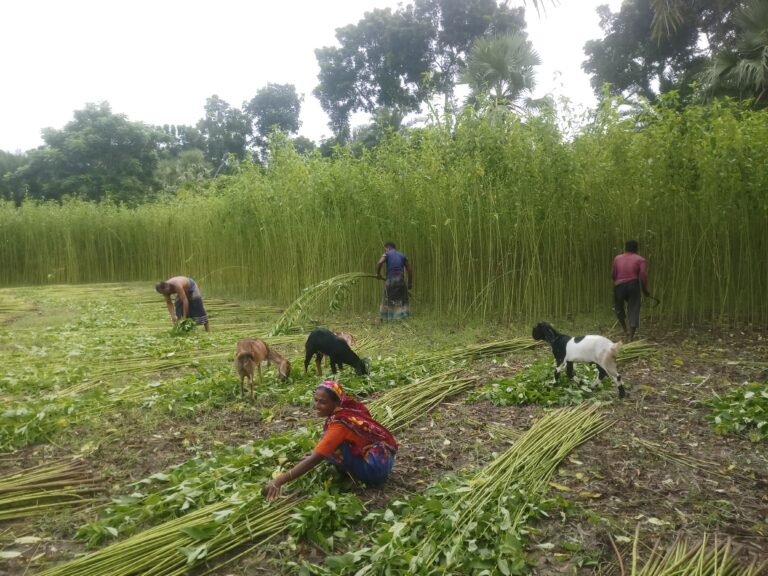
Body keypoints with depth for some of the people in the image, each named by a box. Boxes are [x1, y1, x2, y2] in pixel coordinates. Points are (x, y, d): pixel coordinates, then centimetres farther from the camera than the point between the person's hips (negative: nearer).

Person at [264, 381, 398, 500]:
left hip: (376, 466, -8)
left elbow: (315, 459, -27)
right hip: (382, 455, 9)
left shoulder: (341, 423, -23)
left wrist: (279, 481, -28)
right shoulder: (347, 407, -1)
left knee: (332, 447, -20)